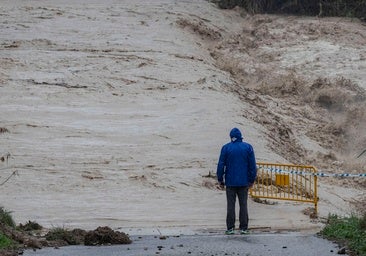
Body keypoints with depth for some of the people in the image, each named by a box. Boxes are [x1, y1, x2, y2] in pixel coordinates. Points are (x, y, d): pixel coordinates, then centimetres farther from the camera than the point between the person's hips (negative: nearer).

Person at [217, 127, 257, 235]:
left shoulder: (226, 148, -3)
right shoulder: (248, 147, 1)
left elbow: (221, 165, -2)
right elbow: (252, 165, 2)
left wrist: (220, 179, 7)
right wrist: (251, 180, 10)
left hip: (230, 182, -1)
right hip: (244, 182, 1)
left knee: (231, 205, 2)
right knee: (243, 204, 5)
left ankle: (230, 228, 0)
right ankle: (244, 228, 5)